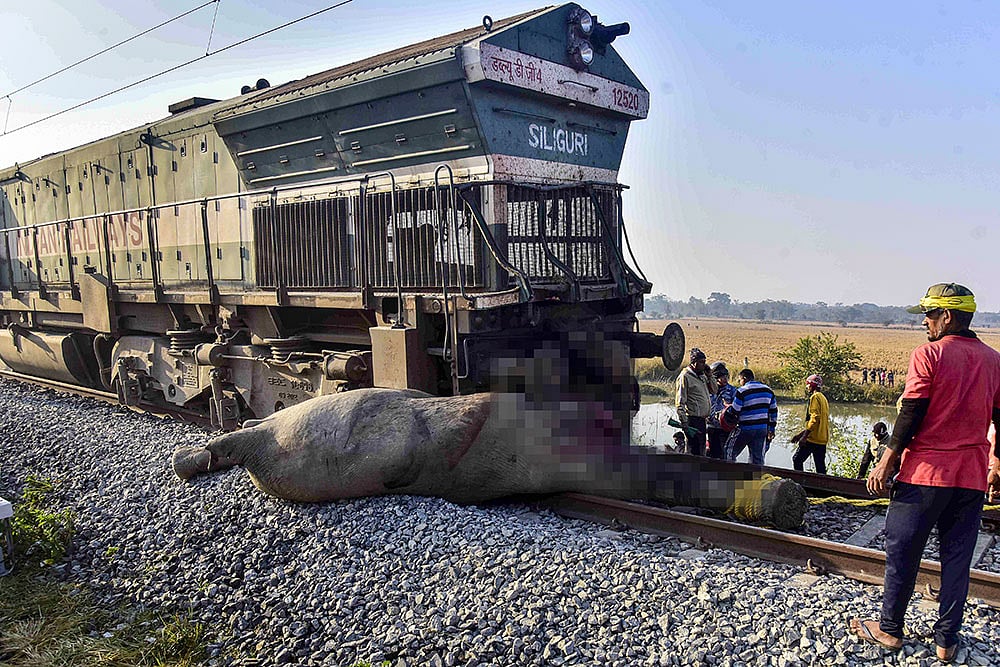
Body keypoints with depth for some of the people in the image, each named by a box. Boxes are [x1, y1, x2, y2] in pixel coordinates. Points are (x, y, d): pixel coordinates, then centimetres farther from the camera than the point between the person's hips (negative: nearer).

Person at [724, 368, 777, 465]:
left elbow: (733, 412, -11)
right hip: (762, 430, 6)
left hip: (745, 429, -6)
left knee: (730, 452, 7)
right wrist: (771, 429, 19)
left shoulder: (742, 391, -11)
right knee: (758, 458, 10)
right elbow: (773, 411, 14)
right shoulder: (768, 390, 9)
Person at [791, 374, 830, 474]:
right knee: (820, 467, 9)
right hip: (822, 439, 9)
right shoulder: (824, 398, 21)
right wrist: (800, 434, 22)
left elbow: (814, 418, -19)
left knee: (797, 459, -1)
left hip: (813, 438, -9)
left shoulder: (815, 397, -8)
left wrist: (804, 436, -20)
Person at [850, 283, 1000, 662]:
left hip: (926, 473, -5)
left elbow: (911, 415, -13)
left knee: (902, 552, 7)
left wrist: (886, 464, -7)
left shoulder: (928, 354, -11)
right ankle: (947, 641, 19)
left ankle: (890, 629, 18)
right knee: (957, 560, 12)